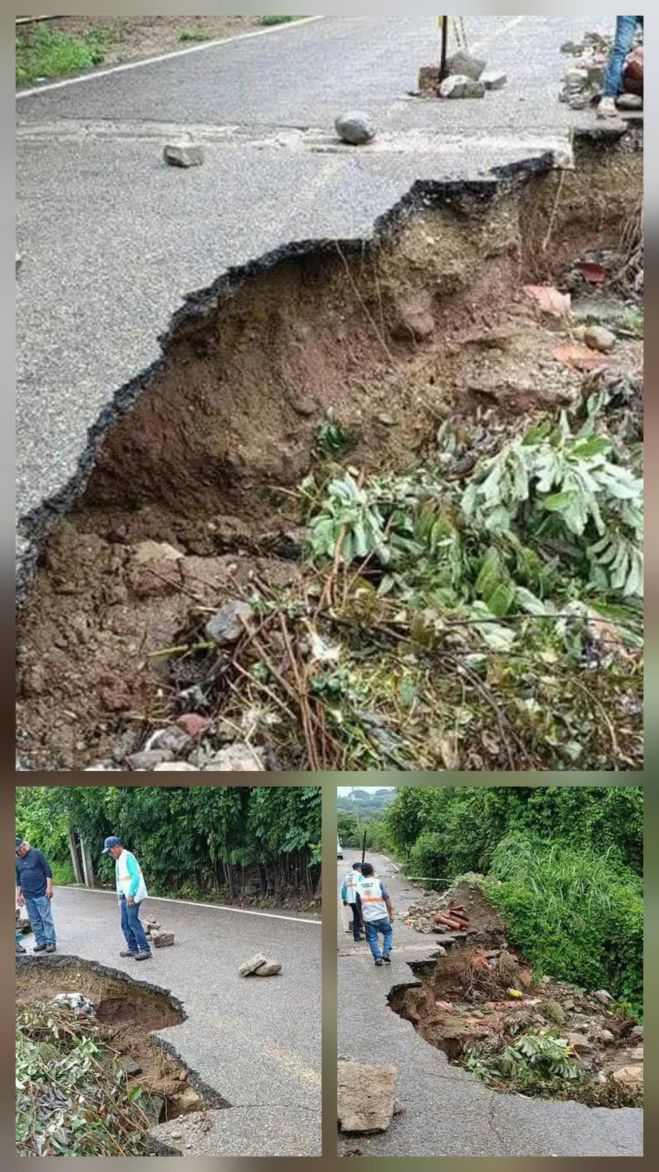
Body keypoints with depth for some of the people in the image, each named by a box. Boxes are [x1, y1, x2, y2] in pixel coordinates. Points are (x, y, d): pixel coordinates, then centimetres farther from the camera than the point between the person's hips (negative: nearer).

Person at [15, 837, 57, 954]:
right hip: (28, 896, 5)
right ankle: (41, 942, 14)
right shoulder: (17, 860, 10)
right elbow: (18, 879, 18)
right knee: (35, 921, 7)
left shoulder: (37, 854, -5)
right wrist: (18, 895, 15)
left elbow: (48, 871, -6)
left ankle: (51, 943, -2)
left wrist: (49, 887, -12)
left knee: (46, 919, -5)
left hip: (41, 894, -5)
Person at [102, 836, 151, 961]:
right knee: (125, 923, 10)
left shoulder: (128, 857, -13)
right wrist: (120, 896, 14)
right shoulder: (118, 860, 16)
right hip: (124, 896, 9)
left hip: (132, 896, -9)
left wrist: (131, 894, -22)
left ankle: (145, 949, -13)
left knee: (133, 922, -13)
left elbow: (135, 876, -20)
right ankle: (133, 948, 17)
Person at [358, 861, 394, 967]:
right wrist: (391, 913, -1)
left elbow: (358, 904, 9)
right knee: (388, 933, 18)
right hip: (381, 916, -2)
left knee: (372, 938, 12)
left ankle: (377, 958, 6)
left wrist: (361, 918, 20)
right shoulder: (379, 882, -7)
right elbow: (387, 899, -9)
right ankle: (386, 953, 5)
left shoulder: (359, 885, 3)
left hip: (367, 918, 2)